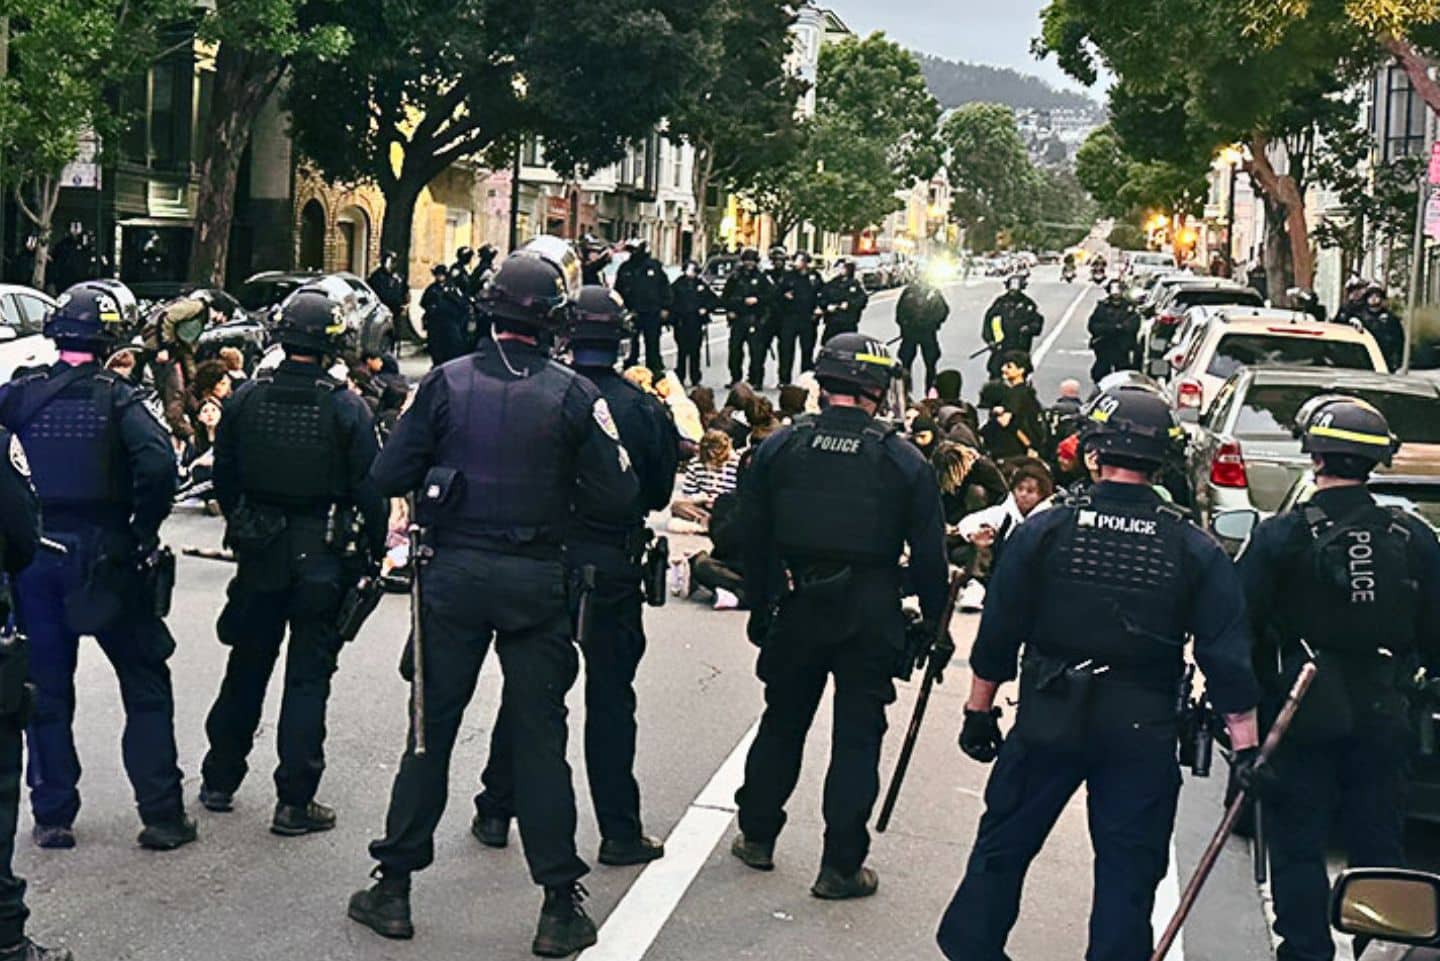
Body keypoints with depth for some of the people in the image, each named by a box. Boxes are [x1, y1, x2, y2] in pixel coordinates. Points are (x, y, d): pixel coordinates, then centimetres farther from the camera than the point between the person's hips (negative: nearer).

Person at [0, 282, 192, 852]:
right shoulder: (116, 398, -8)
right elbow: (158, 463, -23)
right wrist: (145, 529, -10)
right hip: (105, 558, -3)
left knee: (46, 690, 13)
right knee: (146, 687, 8)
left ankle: (53, 817, 17)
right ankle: (161, 815, 6)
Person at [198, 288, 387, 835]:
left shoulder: (246, 399, -3)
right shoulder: (347, 409, -13)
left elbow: (223, 477, 6)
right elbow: (370, 490, -11)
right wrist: (373, 553, 2)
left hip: (260, 552, 4)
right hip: (324, 559, -3)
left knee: (247, 667, 18)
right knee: (308, 676, 3)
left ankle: (219, 781, 29)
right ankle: (294, 803, 4)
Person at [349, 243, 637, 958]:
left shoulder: (447, 381, -4)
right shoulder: (575, 395, -7)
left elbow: (388, 475, -5)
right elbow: (617, 501, -7)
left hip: (454, 575, 1)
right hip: (536, 581, -1)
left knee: (431, 729, 11)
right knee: (539, 738, 6)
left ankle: (394, 888, 19)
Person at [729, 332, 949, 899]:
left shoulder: (778, 449, -2)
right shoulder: (903, 461, -7)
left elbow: (754, 538, 4)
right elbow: (929, 554, -4)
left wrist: (760, 608, 14)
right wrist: (934, 625, 6)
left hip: (796, 611, 2)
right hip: (870, 618, -2)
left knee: (782, 723, 19)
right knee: (857, 736, 6)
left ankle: (756, 835, 31)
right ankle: (841, 867, 9)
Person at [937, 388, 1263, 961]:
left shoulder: (1044, 532, -7)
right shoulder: (1195, 552, -5)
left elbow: (997, 634, -3)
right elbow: (1228, 657, -5)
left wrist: (979, 711, 8)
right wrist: (1247, 747, 1)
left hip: (1048, 721, 0)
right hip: (1143, 733, 0)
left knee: (1003, 846, 15)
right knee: (1128, 868, 9)